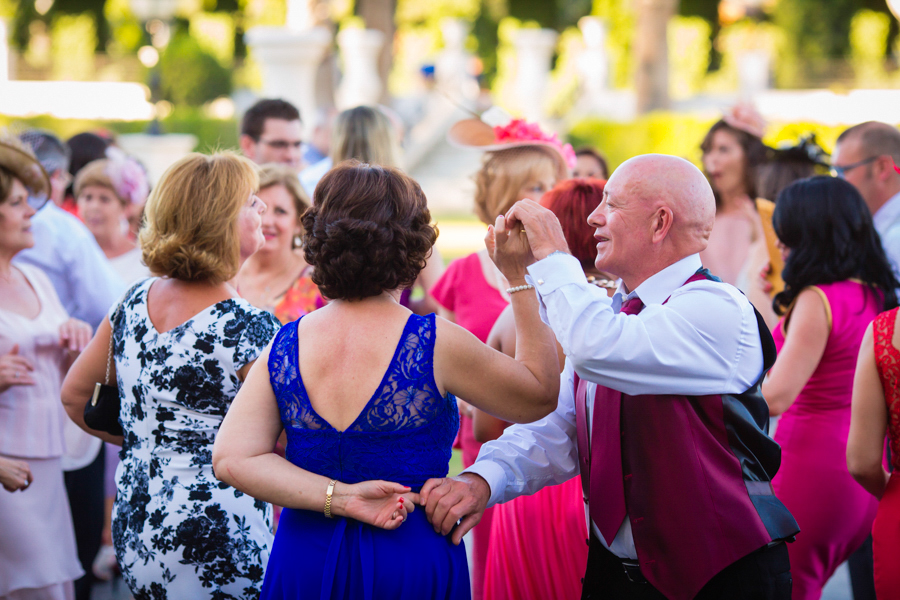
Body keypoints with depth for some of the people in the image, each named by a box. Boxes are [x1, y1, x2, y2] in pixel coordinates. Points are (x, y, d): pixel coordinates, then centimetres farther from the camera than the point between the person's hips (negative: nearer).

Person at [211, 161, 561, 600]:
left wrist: (340, 498, -12)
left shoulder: (282, 348, -5)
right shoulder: (437, 345, -13)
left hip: (304, 564, 3)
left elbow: (232, 459, -11)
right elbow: (541, 394, 1)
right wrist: (520, 279, 1)